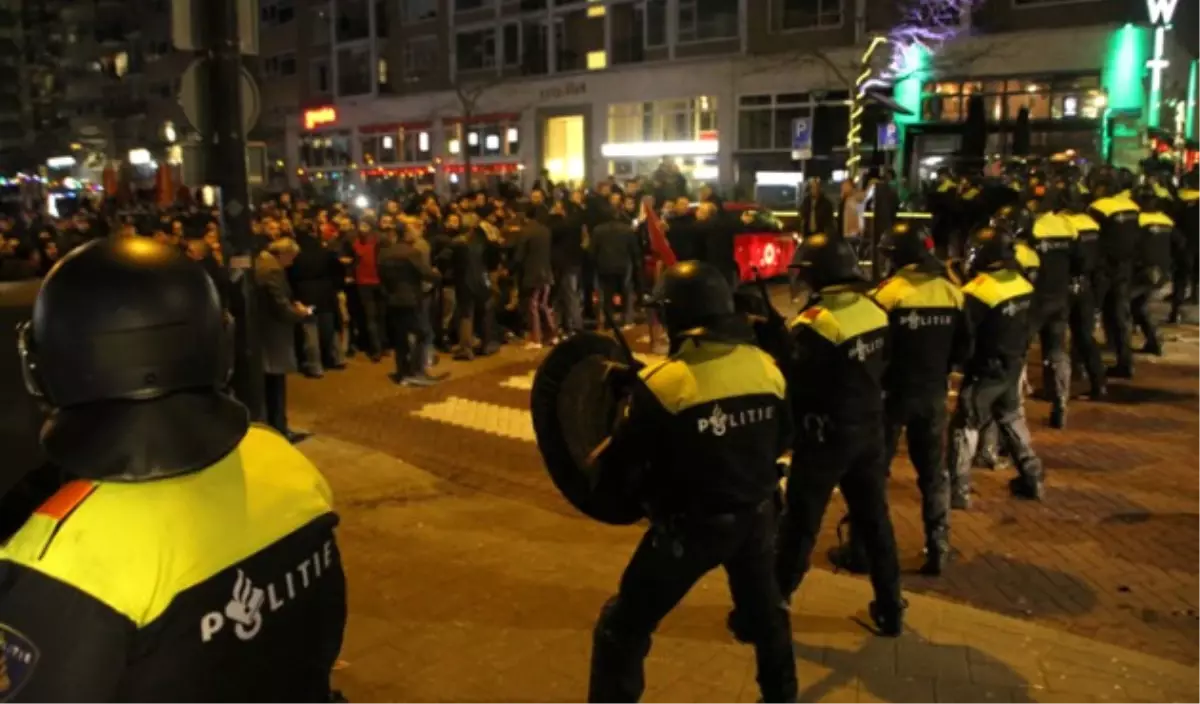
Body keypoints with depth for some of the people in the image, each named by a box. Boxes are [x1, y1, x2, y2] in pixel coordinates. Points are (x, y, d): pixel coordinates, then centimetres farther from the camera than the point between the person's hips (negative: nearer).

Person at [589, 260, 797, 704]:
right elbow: (782, 440, 10)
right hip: (756, 514, 6)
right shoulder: (766, 368, -5)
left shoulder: (665, 383, -21)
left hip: (690, 527, -6)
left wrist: (594, 460, 8)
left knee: (623, 628, 9)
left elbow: (621, 458, -13)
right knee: (765, 610, 31)